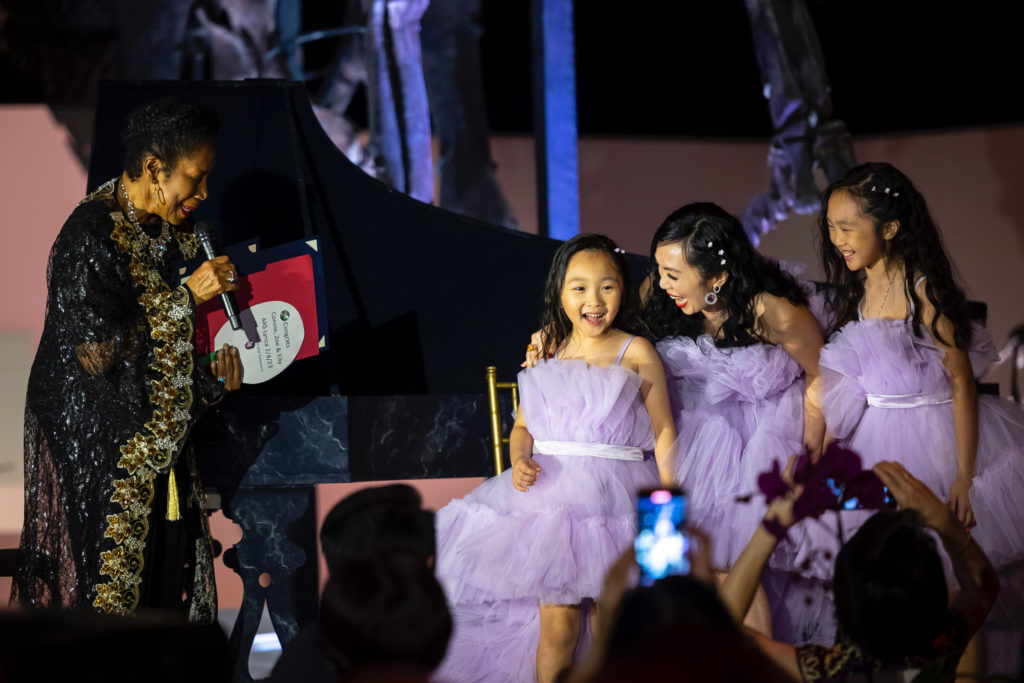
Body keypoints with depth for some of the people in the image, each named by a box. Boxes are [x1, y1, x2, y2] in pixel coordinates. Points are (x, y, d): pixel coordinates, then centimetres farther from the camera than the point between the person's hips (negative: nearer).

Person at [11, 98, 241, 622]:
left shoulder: (168, 230, 5)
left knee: (164, 555, 11)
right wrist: (186, 296, -22)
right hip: (94, 447, -8)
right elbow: (96, 352, -25)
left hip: (155, 436, 8)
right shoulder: (91, 234, -22)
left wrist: (213, 372, -1)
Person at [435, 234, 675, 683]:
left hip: (613, 495, -1)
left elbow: (663, 431, 2)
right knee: (557, 621, -6)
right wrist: (520, 460, -7)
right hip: (550, 490, 2)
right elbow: (523, 424, 14)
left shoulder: (636, 353, 1)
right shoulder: (548, 354, 10)